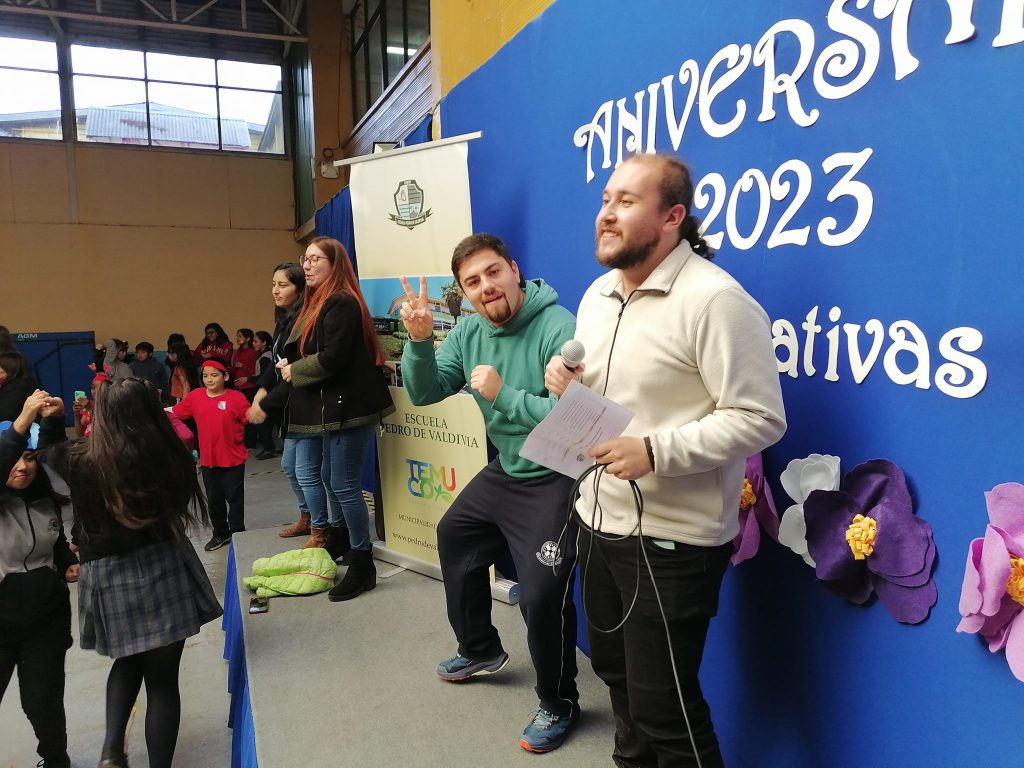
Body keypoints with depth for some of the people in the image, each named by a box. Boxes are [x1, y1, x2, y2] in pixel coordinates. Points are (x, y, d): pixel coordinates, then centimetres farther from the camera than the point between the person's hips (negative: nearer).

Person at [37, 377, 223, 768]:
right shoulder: (168, 454, -15)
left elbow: (47, 451, 14)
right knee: (162, 678, 11)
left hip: (108, 576, 2)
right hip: (163, 568, -2)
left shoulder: (78, 459, -11)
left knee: (128, 662, 29)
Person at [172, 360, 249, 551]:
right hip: (208, 459, 5)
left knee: (235, 498, 6)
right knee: (214, 499, 18)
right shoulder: (195, 396, -1)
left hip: (233, 459, -4)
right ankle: (220, 534, 36)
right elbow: (175, 412, 7)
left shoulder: (236, 397, -13)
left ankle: (237, 533, 20)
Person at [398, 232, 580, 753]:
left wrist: (503, 395, -30)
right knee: (452, 536, 24)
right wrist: (420, 341, -17)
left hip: (555, 479, -9)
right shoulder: (470, 331, 0)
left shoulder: (559, 328, -25)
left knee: (541, 594, -16)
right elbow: (424, 394, 0)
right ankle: (481, 650, 46)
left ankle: (558, 704, 15)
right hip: (505, 471, 9)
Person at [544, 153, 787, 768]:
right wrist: (566, 384, -3)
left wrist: (656, 450, -29)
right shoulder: (598, 294, 9)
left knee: (662, 706, 5)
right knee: (617, 671, 25)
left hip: (672, 540, -8)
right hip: (599, 522, 9)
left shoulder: (715, 300, -19)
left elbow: (759, 418, -21)